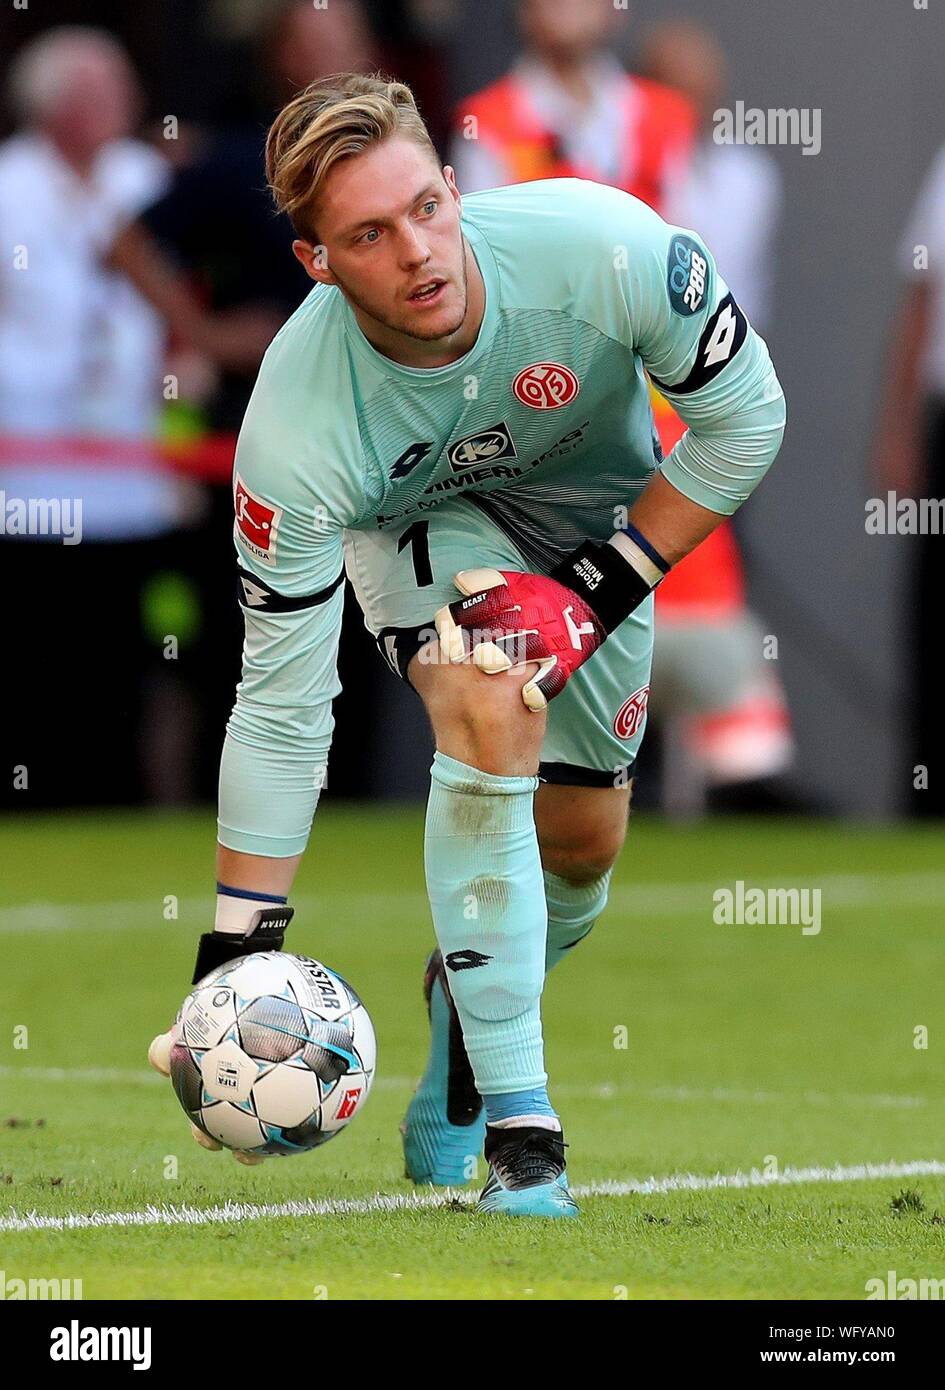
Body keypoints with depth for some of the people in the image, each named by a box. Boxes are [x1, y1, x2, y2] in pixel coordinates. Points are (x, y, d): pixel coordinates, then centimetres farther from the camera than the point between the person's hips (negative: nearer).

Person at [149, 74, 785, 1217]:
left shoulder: (598, 246, -38)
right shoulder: (296, 426, -37)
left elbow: (745, 417, -19)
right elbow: (281, 704, -30)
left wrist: (609, 587, -22)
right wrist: (232, 963, -31)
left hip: (599, 508, 3)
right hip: (415, 516, -3)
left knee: (582, 843, 7)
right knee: (492, 713, -32)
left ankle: (469, 1002, 43)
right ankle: (518, 1128, -26)